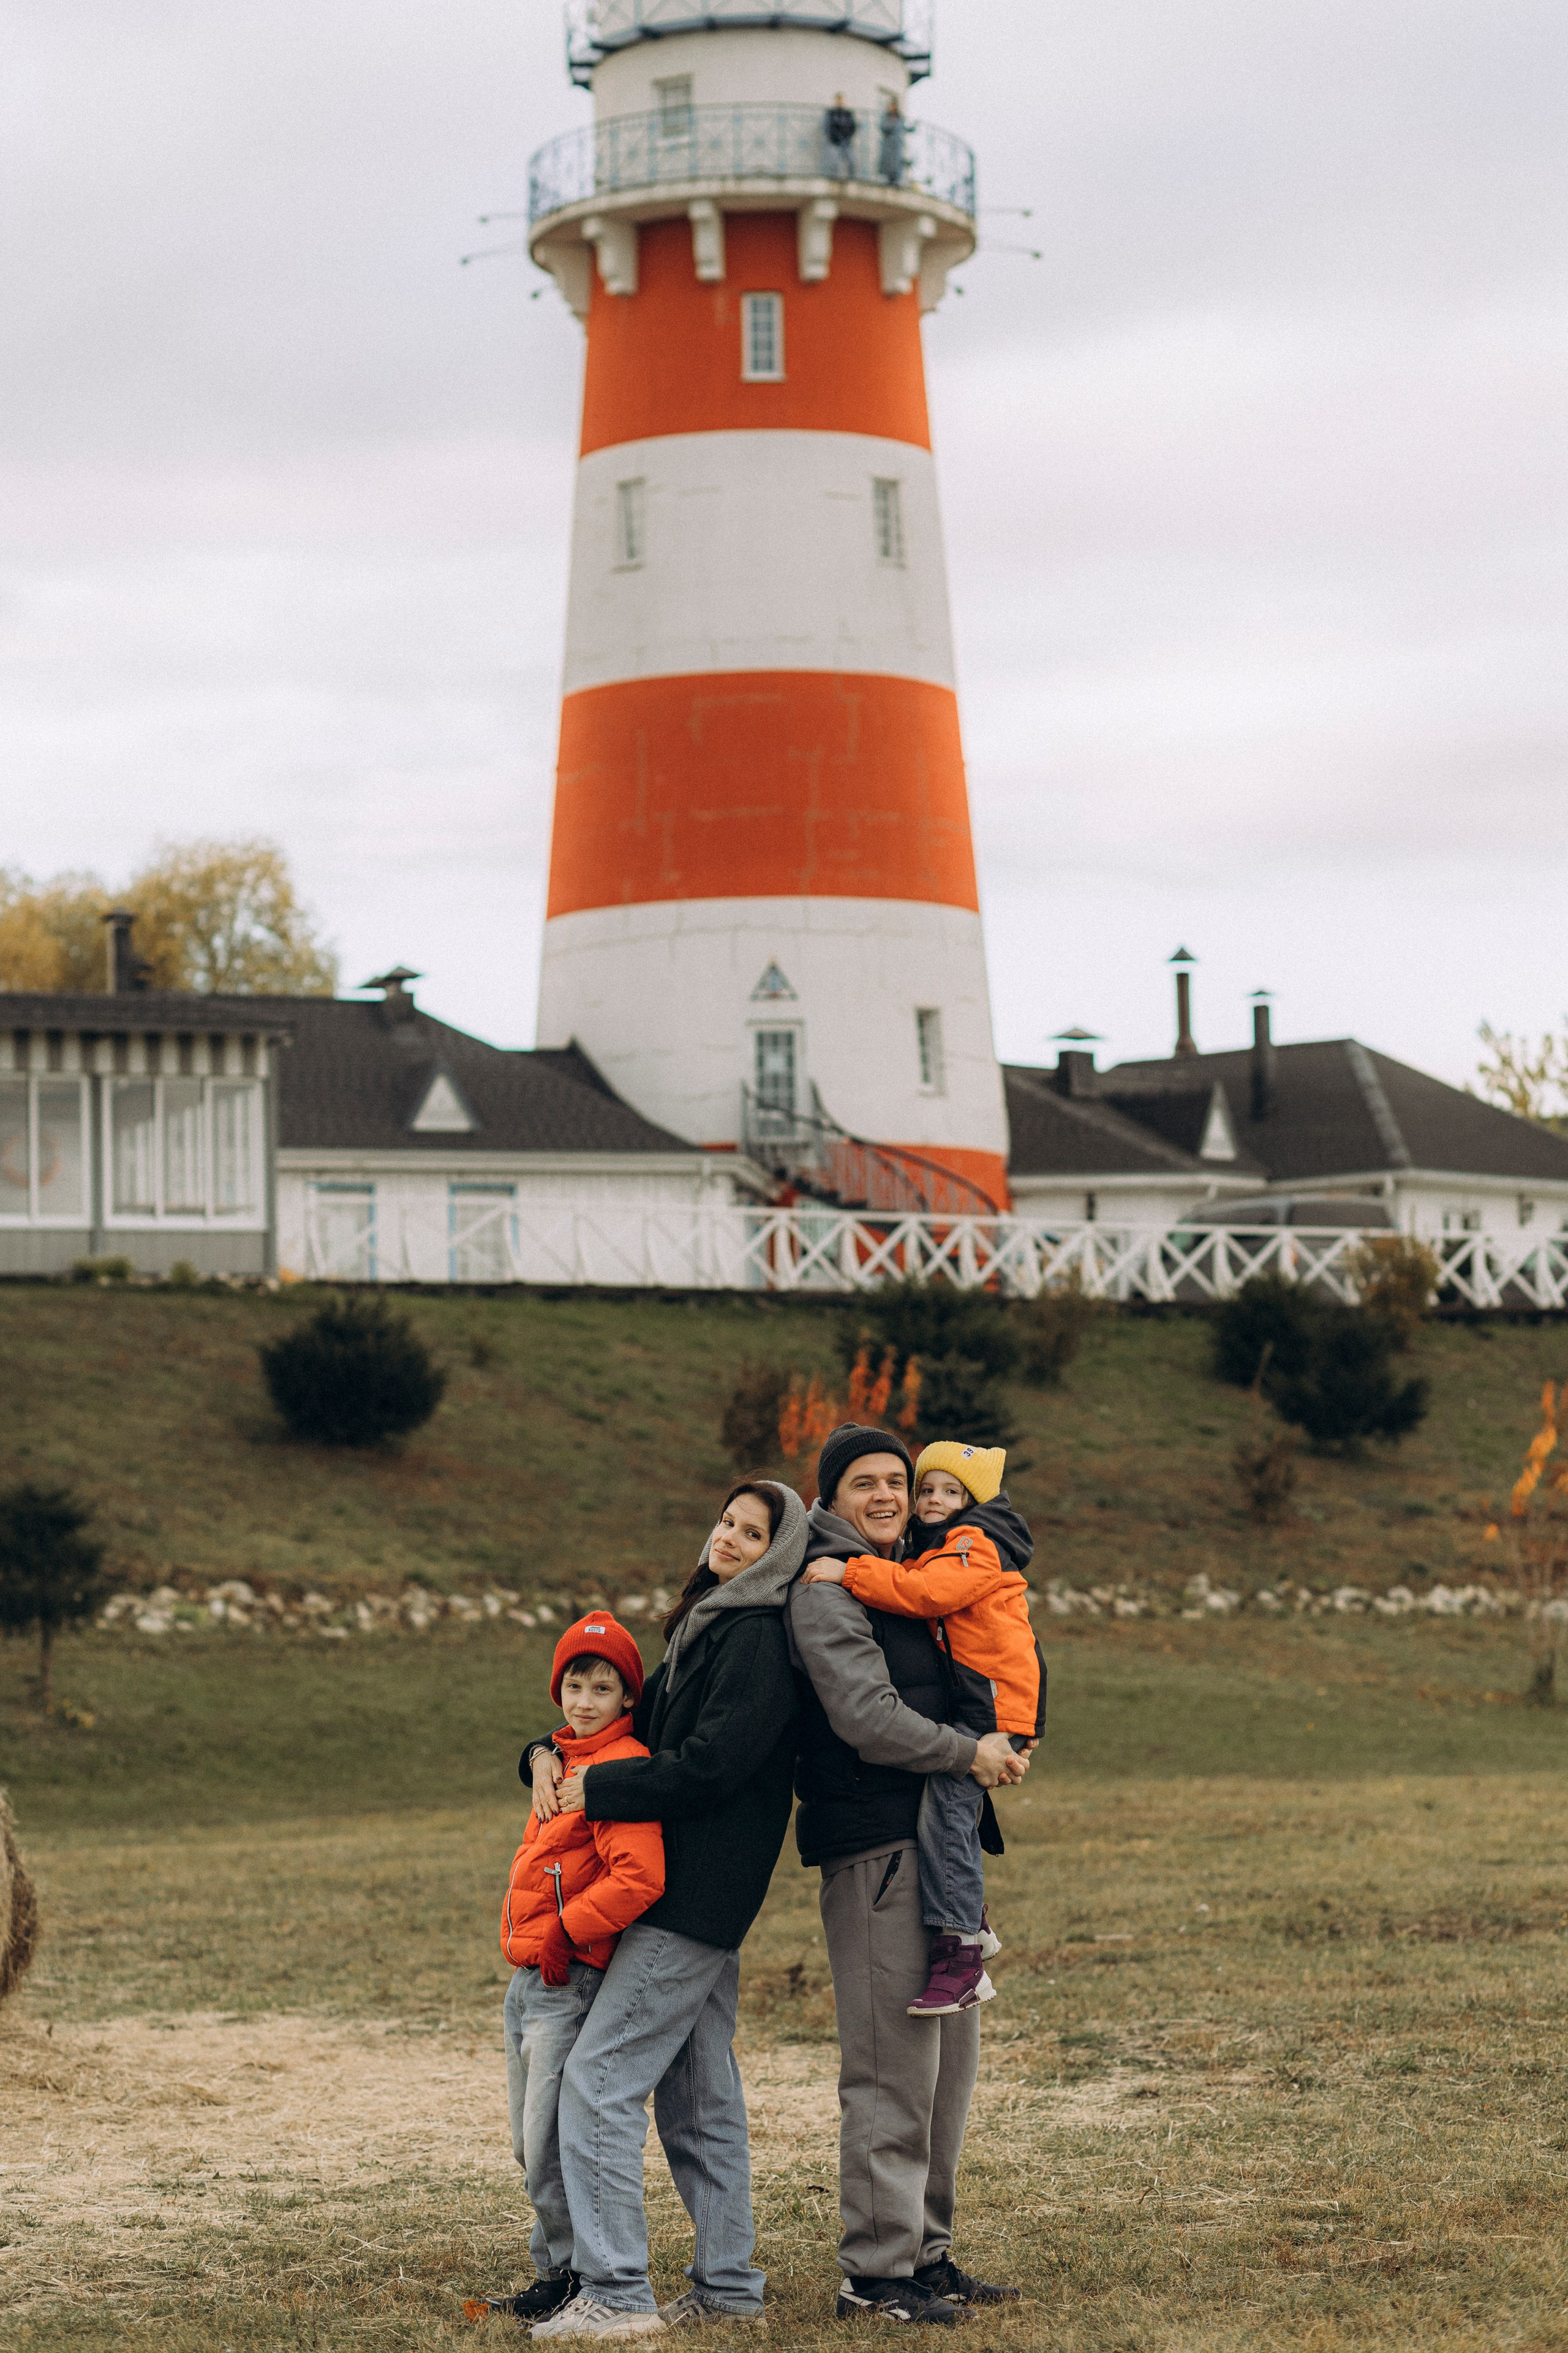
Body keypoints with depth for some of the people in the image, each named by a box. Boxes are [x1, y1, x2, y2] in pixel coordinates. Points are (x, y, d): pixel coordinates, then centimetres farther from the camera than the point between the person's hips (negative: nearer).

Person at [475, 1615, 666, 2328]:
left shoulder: (621, 1765, -13)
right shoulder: (565, 1760, 17)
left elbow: (639, 1879, -24)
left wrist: (563, 1934, -19)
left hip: (573, 1982, -10)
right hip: (529, 1977, 10)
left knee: (552, 2145, -9)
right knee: (530, 2145, 14)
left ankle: (579, 2277, 0)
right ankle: (555, 2272, 22)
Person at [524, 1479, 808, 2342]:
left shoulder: (760, 1638, -13)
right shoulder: (708, 1627, 18)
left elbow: (709, 1764, -21)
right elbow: (639, 1720, 25)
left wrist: (597, 1790, -13)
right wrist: (551, 1753, 6)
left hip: (694, 1899, -10)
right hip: (696, 1902, 10)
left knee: (598, 2080, -11)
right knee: (700, 2097, 13)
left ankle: (615, 2294, -12)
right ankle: (727, 2284, 18)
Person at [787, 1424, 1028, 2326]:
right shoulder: (826, 1587, -8)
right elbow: (866, 1717, -18)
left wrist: (1011, 1740, 5)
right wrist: (970, 1752, -10)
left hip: (939, 1842, 9)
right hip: (876, 1845, -9)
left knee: (950, 2056, 13)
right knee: (892, 2065, -9)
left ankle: (927, 2251, 21)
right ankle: (876, 2271, -4)